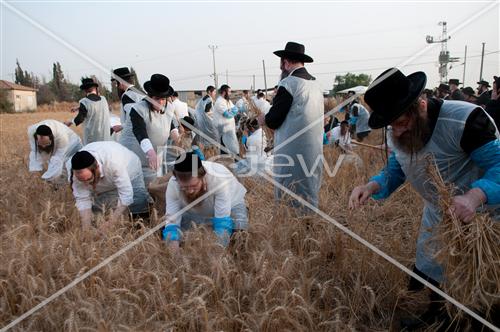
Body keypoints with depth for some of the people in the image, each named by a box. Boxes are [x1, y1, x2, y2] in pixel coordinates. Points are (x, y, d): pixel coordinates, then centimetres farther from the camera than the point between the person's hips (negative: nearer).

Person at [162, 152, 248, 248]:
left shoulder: (219, 179, -41)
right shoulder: (173, 185, -31)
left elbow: (223, 222, -36)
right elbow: (171, 222, -26)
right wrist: (173, 243, -44)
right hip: (196, 211, 3)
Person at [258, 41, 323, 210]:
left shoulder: (288, 84, -12)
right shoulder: (316, 84, 12)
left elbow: (273, 121, -13)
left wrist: (264, 119, 8)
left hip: (292, 153, -8)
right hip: (314, 152, 8)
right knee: (310, 197, 16)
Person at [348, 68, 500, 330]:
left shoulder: (464, 119, -32)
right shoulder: (400, 134, -8)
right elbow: (394, 171, -2)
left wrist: (476, 195, -50)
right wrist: (371, 187, -23)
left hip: (479, 216, -7)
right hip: (437, 214, 7)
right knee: (427, 273, 21)